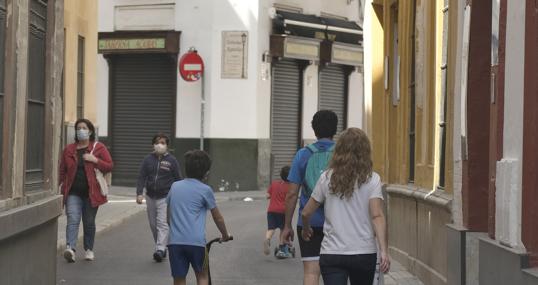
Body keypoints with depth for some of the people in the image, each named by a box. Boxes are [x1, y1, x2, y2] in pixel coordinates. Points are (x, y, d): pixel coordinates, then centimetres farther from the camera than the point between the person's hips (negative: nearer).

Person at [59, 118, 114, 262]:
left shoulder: (98, 148, 3)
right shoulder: (69, 149, 10)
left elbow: (109, 166, -1)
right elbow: (62, 170, 11)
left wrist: (95, 160, -15)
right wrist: (61, 188, 4)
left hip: (91, 192, -1)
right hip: (73, 192, 1)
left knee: (89, 222, 8)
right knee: (73, 220, -14)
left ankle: (89, 250, 22)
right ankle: (70, 248, -27)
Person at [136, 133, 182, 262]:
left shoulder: (172, 161, 0)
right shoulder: (148, 159, 6)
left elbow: (177, 179, 3)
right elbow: (142, 177, 3)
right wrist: (139, 193, -10)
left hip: (165, 198, -4)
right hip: (150, 197, 4)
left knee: (163, 224, -14)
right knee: (153, 224, 10)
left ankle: (160, 250, -20)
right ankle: (161, 248, 22)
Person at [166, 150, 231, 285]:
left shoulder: (175, 186, 13)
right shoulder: (205, 189, 1)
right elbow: (218, 218, 11)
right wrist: (225, 235, 27)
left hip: (175, 240, 3)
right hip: (196, 241, -3)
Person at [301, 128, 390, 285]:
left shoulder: (327, 178, 1)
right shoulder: (371, 179, -3)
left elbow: (306, 213, 7)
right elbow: (377, 216, -14)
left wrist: (306, 229, 27)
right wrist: (384, 251, -17)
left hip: (332, 254, 0)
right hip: (364, 254, 0)